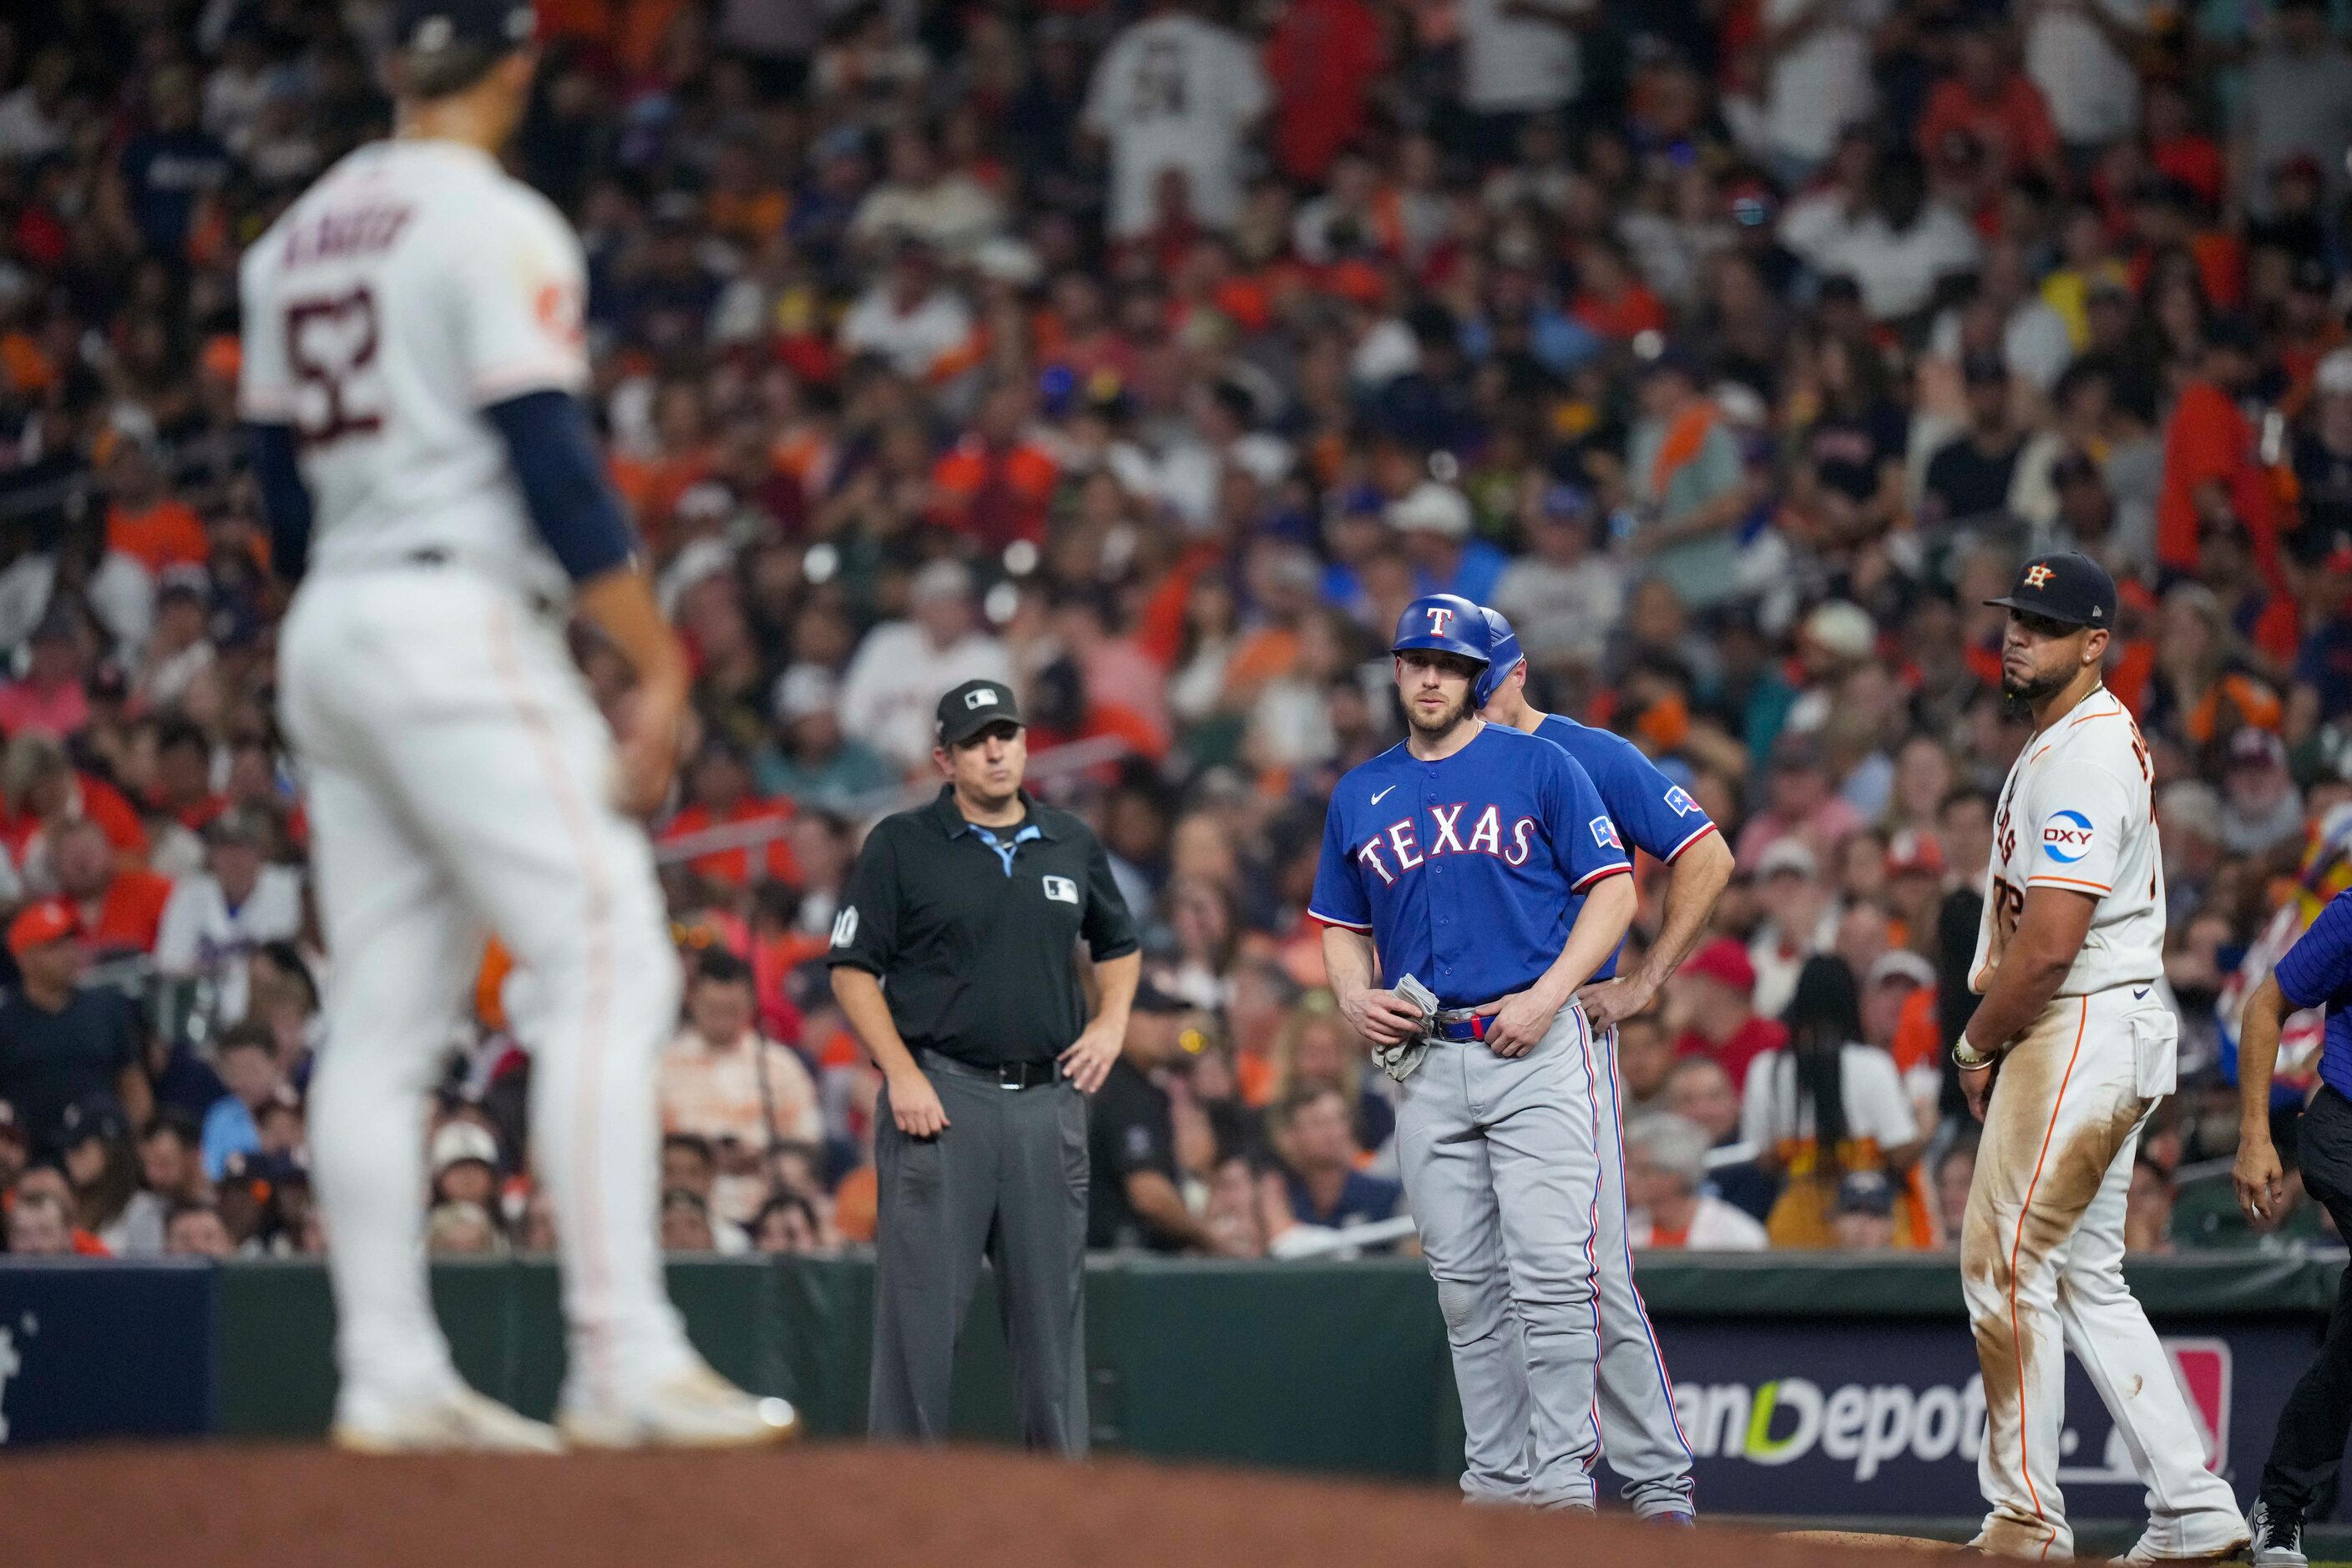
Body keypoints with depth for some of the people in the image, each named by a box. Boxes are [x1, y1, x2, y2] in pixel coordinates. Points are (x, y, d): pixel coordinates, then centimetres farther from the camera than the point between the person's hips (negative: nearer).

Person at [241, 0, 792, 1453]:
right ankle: (625, 1360, -19)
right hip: (461, 626, -9)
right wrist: (661, 665, -16)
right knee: (607, 961, -11)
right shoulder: (497, 228, -8)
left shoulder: (296, 239, 15)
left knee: (385, 1010, 8)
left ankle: (390, 1378, 6)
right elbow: (553, 465, -16)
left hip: (327, 634, 9)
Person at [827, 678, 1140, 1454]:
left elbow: (1119, 945, 27)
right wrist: (901, 1074, -11)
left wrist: (1111, 1022, 8)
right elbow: (852, 969, -1)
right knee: (921, 1304, -6)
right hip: (941, 1094, -4)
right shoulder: (902, 845, 1)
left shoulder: (1073, 844, 13)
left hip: (1049, 1095, 4)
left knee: (1051, 1302, 5)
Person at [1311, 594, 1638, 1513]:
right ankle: (1495, 1480, 13)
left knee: (1550, 1273, -12)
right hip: (1426, 1061, 5)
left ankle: (1563, 1481, -9)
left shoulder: (1539, 767, 2)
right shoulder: (1359, 796, 15)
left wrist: (1548, 996, -12)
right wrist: (1355, 995, 1)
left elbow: (1613, 890, -1)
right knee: (1464, 1282, 7)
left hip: (1536, 1049, -4)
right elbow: (1341, 925, 22)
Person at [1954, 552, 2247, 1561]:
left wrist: (1977, 1046, -9)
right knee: (2085, 1277, 12)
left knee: (2007, 1265, -9)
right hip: (2102, 1034, 11)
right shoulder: (2066, 739, 17)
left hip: (2085, 1027, -11)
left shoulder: (2084, 753, -17)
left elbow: (2048, 945, -22)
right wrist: (1994, 1041, 13)